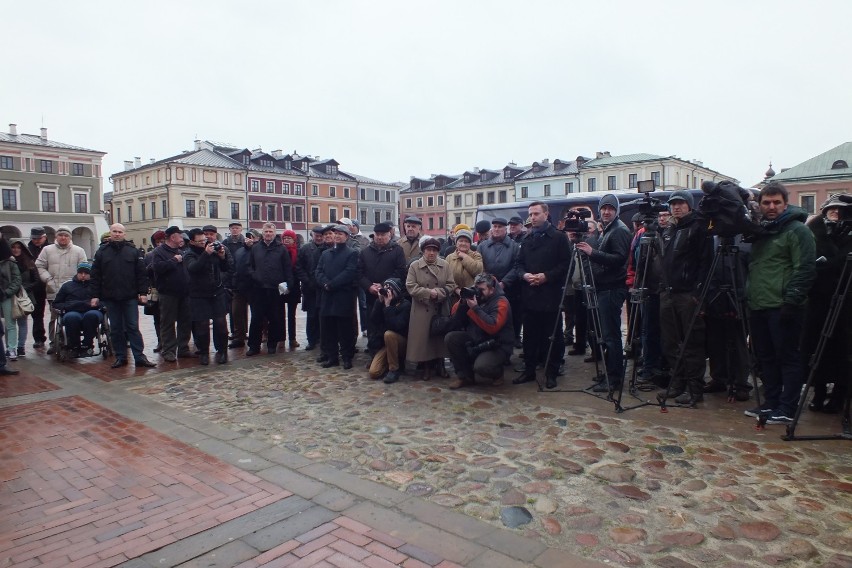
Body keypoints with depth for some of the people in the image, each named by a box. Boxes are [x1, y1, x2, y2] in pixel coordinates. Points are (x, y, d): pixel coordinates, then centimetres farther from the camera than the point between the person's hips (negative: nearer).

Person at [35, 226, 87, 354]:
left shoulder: (78, 251, 6)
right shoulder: (47, 250, 11)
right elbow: (39, 266, 9)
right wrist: (48, 279, -4)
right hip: (53, 292, 2)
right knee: (53, 318, 8)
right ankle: (53, 342, 16)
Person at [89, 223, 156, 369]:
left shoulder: (133, 251, 3)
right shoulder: (102, 252, 6)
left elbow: (141, 273, 0)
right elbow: (95, 276, 6)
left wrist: (143, 293, -5)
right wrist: (95, 295, 0)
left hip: (130, 297, -2)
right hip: (110, 298, 2)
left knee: (133, 327, 0)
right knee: (115, 329, 8)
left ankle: (139, 357, 1)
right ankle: (120, 357, 16)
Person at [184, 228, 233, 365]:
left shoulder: (214, 250, 4)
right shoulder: (190, 255, -5)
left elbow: (228, 268, 4)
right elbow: (193, 268, -26)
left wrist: (223, 257, -15)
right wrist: (206, 254, -33)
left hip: (218, 293, 2)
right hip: (199, 295, -2)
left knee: (221, 322, -1)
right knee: (202, 324, -1)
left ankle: (221, 351, 12)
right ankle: (203, 352, 15)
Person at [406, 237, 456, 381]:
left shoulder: (445, 265, 5)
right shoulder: (414, 266, -1)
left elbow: (451, 285, 2)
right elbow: (411, 287, -7)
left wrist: (438, 293, -15)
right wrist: (429, 292, -16)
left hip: (441, 309, 2)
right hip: (422, 310, -2)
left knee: (440, 336, 9)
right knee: (423, 337, 0)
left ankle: (440, 364, 24)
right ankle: (426, 366, 13)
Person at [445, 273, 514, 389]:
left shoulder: (501, 302, -17)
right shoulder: (474, 297, 1)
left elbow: (493, 327, -32)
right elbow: (455, 315, 1)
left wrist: (475, 308, -32)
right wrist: (463, 302, -17)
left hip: (497, 346, -6)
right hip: (475, 340, 7)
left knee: (481, 367, -31)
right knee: (450, 338, -13)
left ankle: (497, 373, 8)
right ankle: (465, 375, 0)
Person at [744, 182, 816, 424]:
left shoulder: (798, 230, -6)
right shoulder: (760, 231, 17)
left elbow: (805, 269, -14)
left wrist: (791, 300, -19)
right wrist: (747, 296, 17)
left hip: (782, 307, -8)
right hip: (758, 306, 8)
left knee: (788, 358, 0)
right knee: (766, 358, 13)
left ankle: (787, 410, 7)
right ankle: (770, 404, 23)